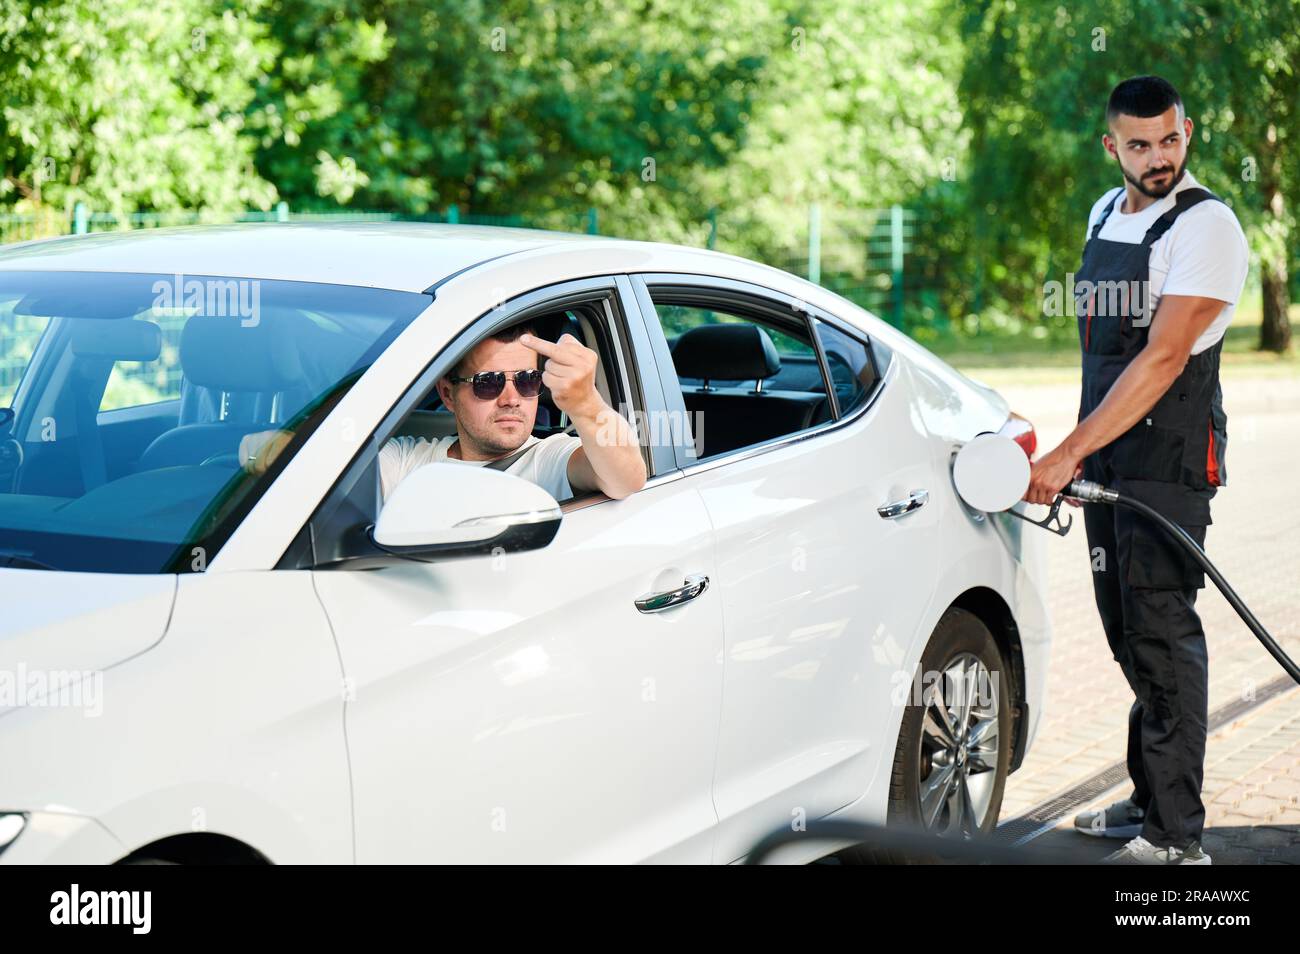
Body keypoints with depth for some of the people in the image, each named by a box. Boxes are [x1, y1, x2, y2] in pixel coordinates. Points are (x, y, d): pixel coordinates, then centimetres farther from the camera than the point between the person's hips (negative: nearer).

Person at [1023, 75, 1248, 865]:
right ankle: (1151, 802, 23)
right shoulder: (1104, 213, 13)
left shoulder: (1205, 224, -14)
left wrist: (1066, 455, -25)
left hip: (1170, 456, -8)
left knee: (1161, 630, -9)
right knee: (1127, 630, 12)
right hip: (1106, 453, 8)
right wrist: (1076, 459, 15)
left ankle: (1176, 837, -7)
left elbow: (1163, 358, -22)